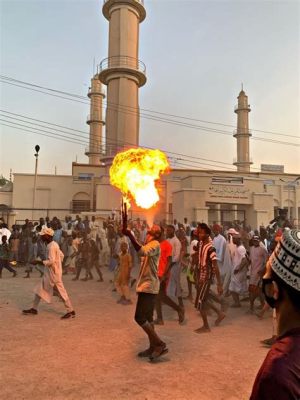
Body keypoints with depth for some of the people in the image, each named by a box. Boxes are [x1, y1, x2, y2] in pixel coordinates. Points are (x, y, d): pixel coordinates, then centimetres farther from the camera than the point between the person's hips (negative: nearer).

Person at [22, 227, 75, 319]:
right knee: (40, 289, 14)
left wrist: (38, 262, -21)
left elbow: (51, 261, -26)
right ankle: (34, 309, 25)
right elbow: (61, 255, 16)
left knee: (61, 291, -2)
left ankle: (71, 311, 7)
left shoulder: (51, 246, -20)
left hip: (53, 273, -10)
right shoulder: (53, 244, 9)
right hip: (49, 272, 10)